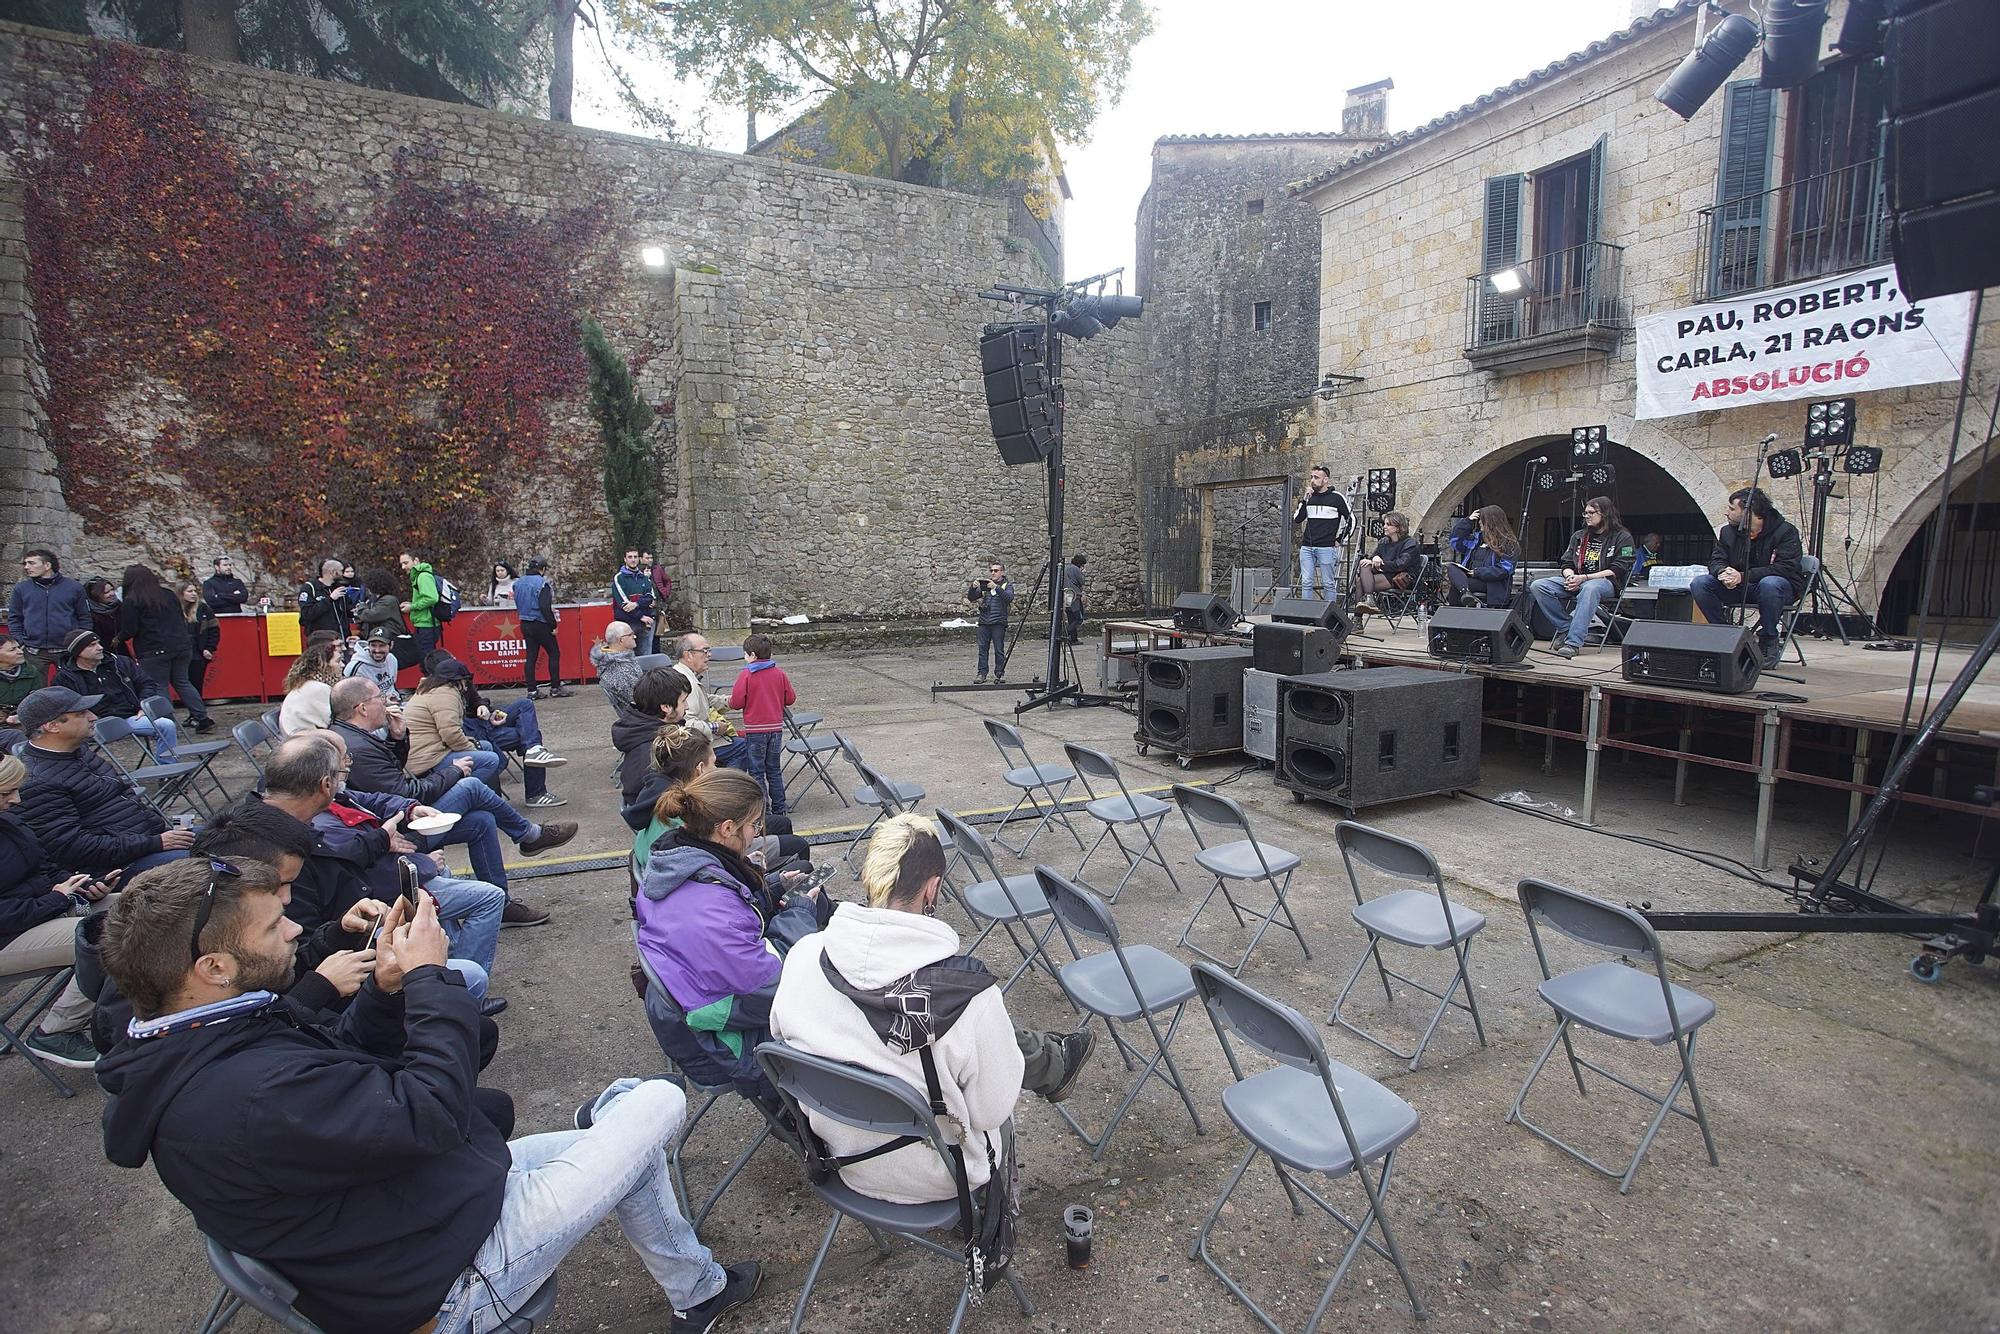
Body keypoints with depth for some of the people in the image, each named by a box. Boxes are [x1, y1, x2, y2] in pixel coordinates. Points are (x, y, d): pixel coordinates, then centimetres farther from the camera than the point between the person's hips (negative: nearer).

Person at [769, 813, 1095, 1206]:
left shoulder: (803, 957, -20)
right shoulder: (968, 992, -33)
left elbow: (781, 1033, 0)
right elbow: (990, 1113, -17)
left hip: (840, 1158, 4)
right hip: (930, 1181, -4)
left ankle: (1052, 1059, 49)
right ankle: (1053, 1063, 52)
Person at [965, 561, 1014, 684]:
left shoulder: (1007, 586, 6)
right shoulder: (984, 584, 16)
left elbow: (1009, 597, -16)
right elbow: (971, 598, 9)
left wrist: (996, 588, -27)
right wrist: (973, 587, -11)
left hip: (998, 623, -3)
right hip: (984, 622, 3)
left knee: (999, 649, -1)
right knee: (982, 648, 1)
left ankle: (1000, 673, 9)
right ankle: (982, 673, 6)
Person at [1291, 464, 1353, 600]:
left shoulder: (1337, 498, 0)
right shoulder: (1308, 497, 12)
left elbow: (1351, 520, 5)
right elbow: (1297, 519, 4)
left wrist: (1339, 539, 2)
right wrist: (1304, 500, -6)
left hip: (1327, 548, -4)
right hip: (1306, 547, 4)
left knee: (1328, 584, 1)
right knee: (1306, 582, 1)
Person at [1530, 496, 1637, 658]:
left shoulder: (1622, 537, 3)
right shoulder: (1578, 536, 20)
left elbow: (1617, 571, -8)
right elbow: (1567, 564, 17)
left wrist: (1584, 578, -18)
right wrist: (1570, 577, -8)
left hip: (1606, 582, -6)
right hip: (1576, 580, 6)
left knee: (1589, 589, -44)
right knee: (1537, 586, -19)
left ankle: (1573, 643, -48)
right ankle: (1565, 627, -15)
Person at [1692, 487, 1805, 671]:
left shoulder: (1785, 531, -12)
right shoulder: (1727, 531, 5)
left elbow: (1786, 568, -23)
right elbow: (1716, 560, 1)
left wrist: (1743, 576, -33)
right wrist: (1723, 573, -26)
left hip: (1782, 587, -5)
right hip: (1740, 588, 5)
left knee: (1770, 584, -42)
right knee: (1699, 583, -19)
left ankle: (1768, 642, -21)